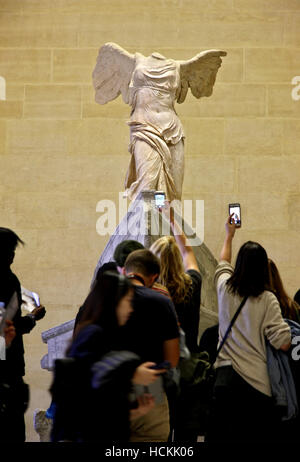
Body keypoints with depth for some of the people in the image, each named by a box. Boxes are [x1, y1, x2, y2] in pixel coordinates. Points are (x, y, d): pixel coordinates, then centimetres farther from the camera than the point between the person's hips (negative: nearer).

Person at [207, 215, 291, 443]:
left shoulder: (225, 289, 4)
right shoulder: (267, 299, -7)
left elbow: (223, 263, 27)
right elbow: (284, 344, -9)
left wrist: (229, 234, 42)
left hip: (225, 374, 3)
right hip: (256, 381, -3)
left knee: (221, 434, 6)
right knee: (256, 435, 2)